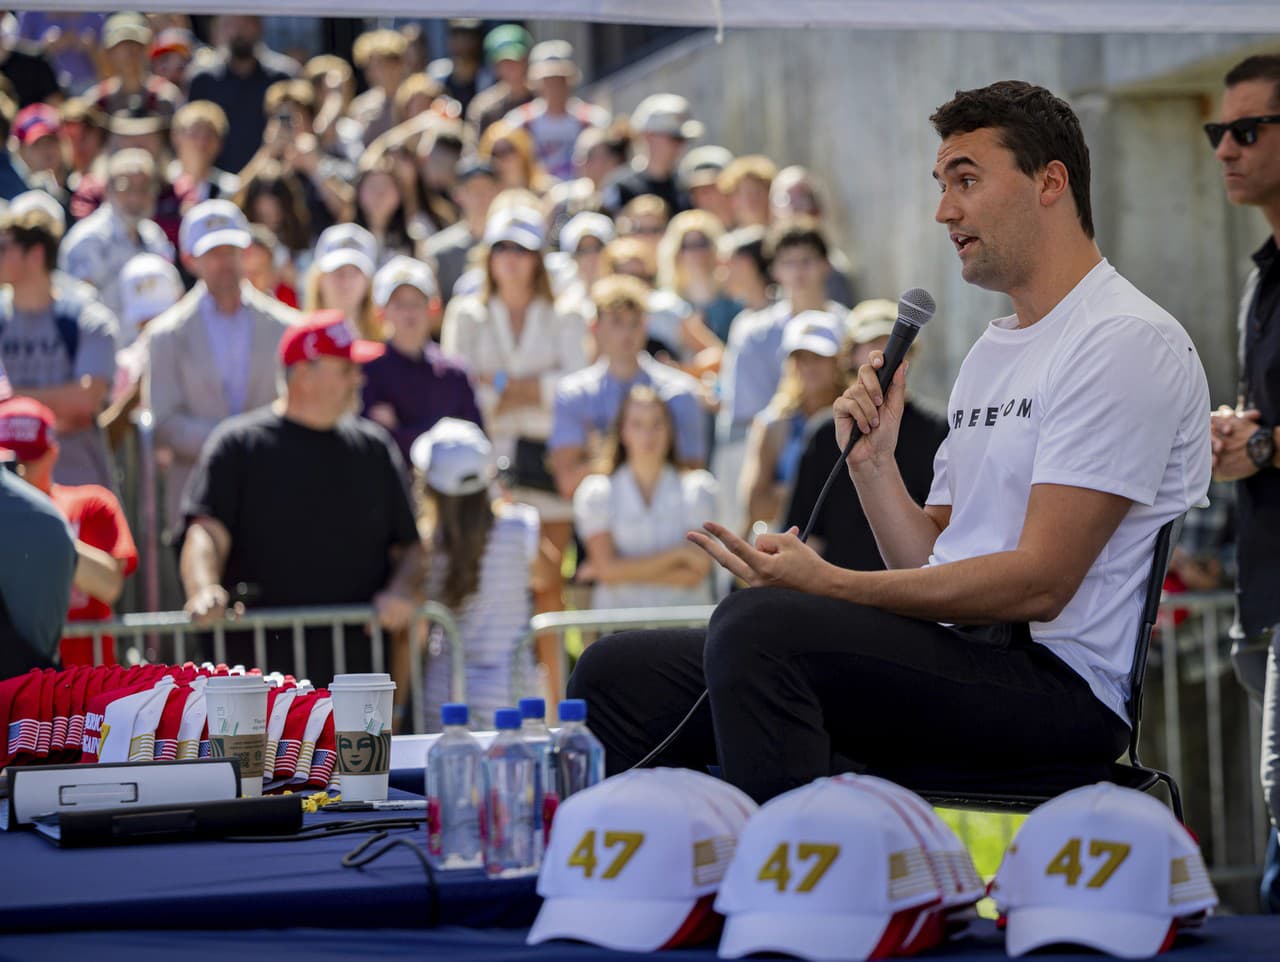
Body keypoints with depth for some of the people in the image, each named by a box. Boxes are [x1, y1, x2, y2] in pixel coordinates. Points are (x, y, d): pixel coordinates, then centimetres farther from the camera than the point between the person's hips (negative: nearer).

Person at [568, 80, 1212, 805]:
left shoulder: (1126, 340, -6)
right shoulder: (991, 352, 24)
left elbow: (1038, 584, -16)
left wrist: (831, 586, -18)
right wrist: (873, 462, 5)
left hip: (1057, 684, -9)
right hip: (959, 660, 9)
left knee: (760, 623, -32)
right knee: (622, 674, -3)